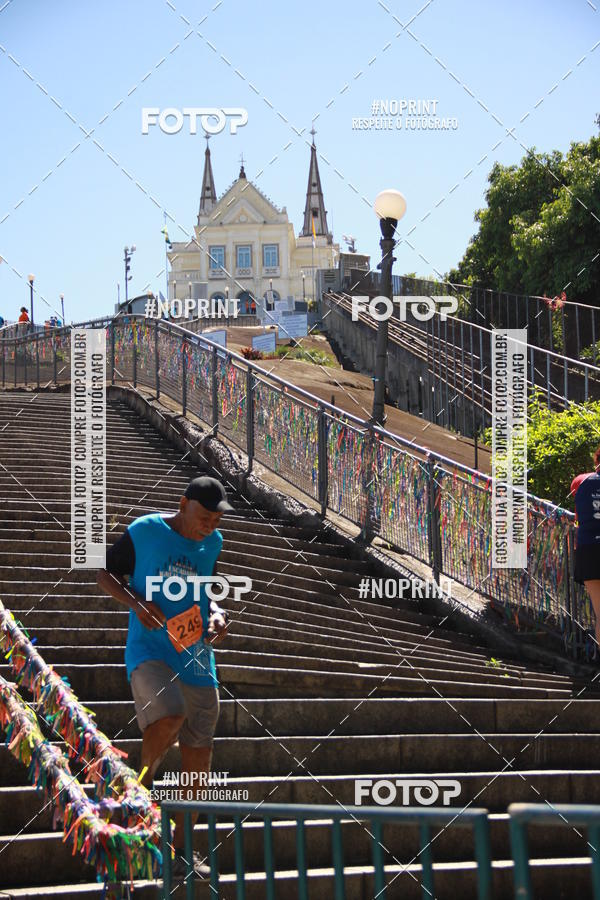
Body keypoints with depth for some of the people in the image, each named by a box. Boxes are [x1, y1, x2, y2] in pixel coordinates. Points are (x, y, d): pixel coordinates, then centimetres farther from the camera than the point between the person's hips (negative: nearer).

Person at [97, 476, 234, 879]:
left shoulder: (213, 542, 9)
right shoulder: (144, 531, -6)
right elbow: (106, 574, 3)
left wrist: (217, 614, 2)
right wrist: (137, 603, -14)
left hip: (197, 657, 5)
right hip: (150, 648, -5)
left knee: (198, 754, 5)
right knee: (169, 717, -33)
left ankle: (182, 847, 19)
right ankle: (143, 781, -3)